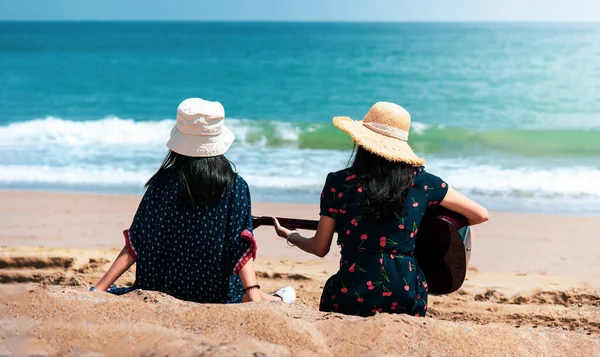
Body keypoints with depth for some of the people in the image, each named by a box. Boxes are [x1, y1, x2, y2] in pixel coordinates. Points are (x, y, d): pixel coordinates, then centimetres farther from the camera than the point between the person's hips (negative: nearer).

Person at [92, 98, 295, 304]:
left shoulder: (163, 183, -9)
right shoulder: (236, 187, -10)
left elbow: (135, 244, -9)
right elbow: (242, 248, -18)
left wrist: (99, 289, -5)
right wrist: (254, 294, -17)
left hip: (165, 289, -1)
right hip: (216, 295, 1)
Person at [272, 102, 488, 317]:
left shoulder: (339, 182, -2)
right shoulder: (420, 181, 1)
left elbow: (320, 248, 6)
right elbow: (480, 215, 7)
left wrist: (289, 235, 27)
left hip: (352, 297, 0)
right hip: (406, 297, 0)